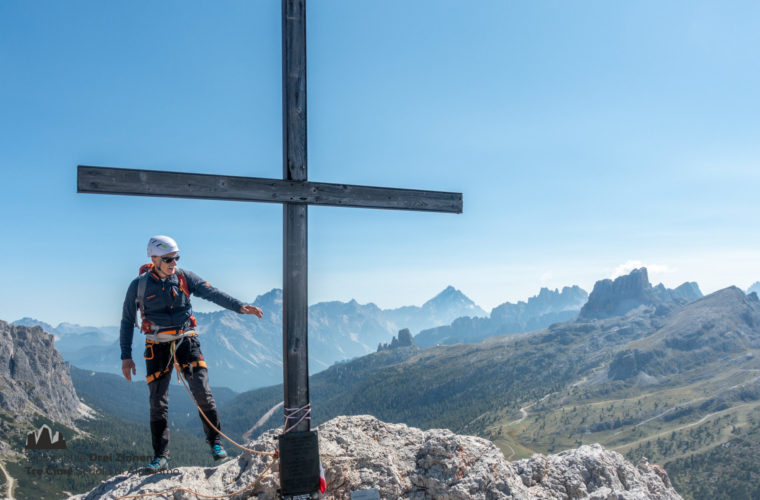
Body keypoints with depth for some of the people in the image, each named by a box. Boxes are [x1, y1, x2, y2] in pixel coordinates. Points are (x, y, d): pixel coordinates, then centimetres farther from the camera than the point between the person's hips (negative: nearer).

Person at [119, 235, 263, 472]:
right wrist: (126, 356, 2)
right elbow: (127, 322, 5)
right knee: (158, 402, 2)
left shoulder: (184, 278, -1)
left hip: (186, 340, 1)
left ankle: (215, 440, 9)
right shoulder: (139, 285, -3)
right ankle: (161, 457, 14)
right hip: (158, 347, 0)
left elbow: (213, 293, -9)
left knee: (202, 392, -8)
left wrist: (240, 306, -24)